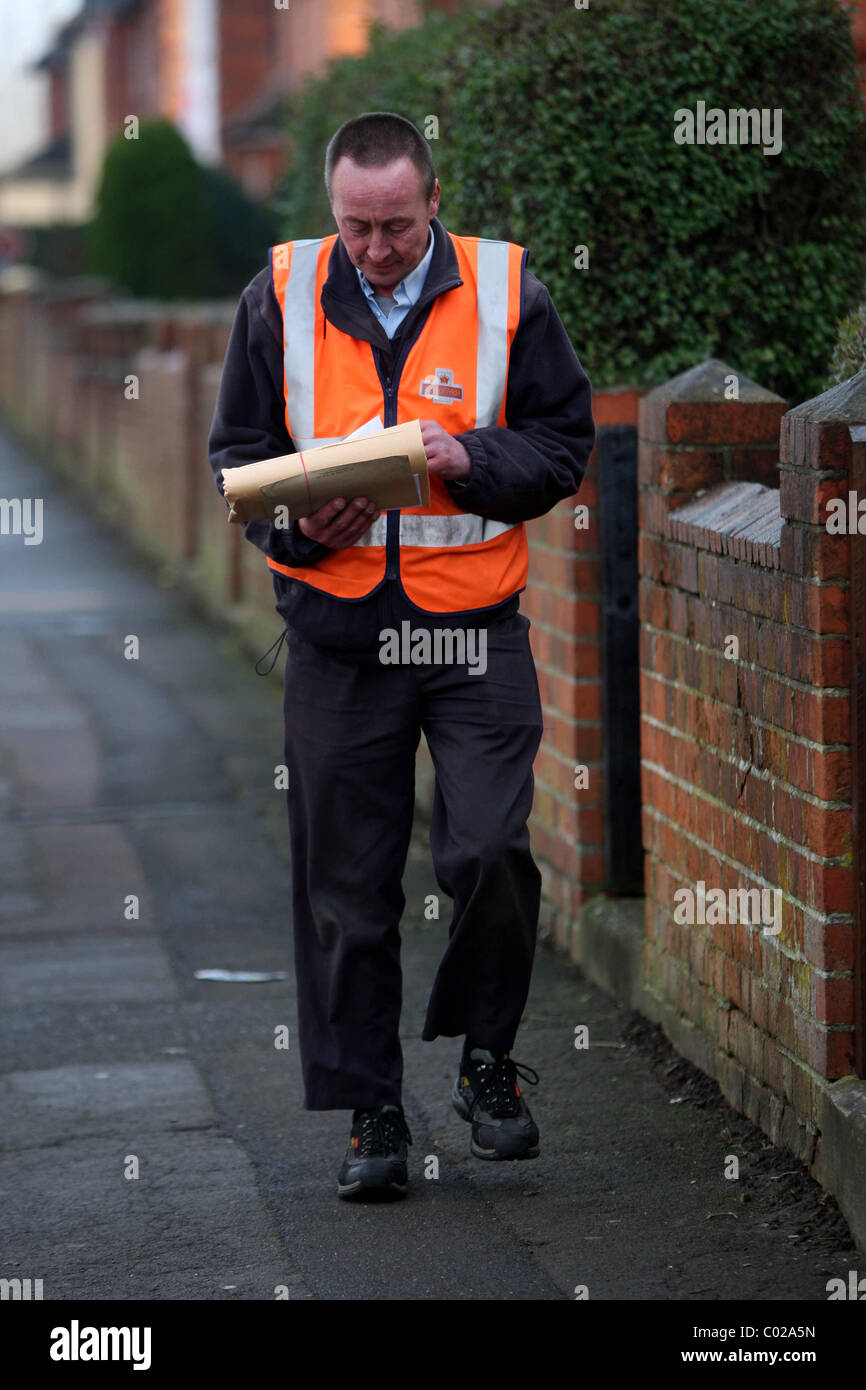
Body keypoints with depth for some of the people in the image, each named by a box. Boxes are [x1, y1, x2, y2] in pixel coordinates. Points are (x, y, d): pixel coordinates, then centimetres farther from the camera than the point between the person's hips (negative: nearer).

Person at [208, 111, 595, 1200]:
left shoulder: (505, 292, 0)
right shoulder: (281, 296, 3)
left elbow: (565, 444, 3)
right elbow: (236, 453, 8)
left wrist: (472, 458, -16)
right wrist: (301, 524, -11)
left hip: (474, 625, -1)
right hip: (336, 629, 1)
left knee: (490, 853, -12)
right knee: (346, 885, 5)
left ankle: (485, 1056, 13)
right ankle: (369, 1111, 16)